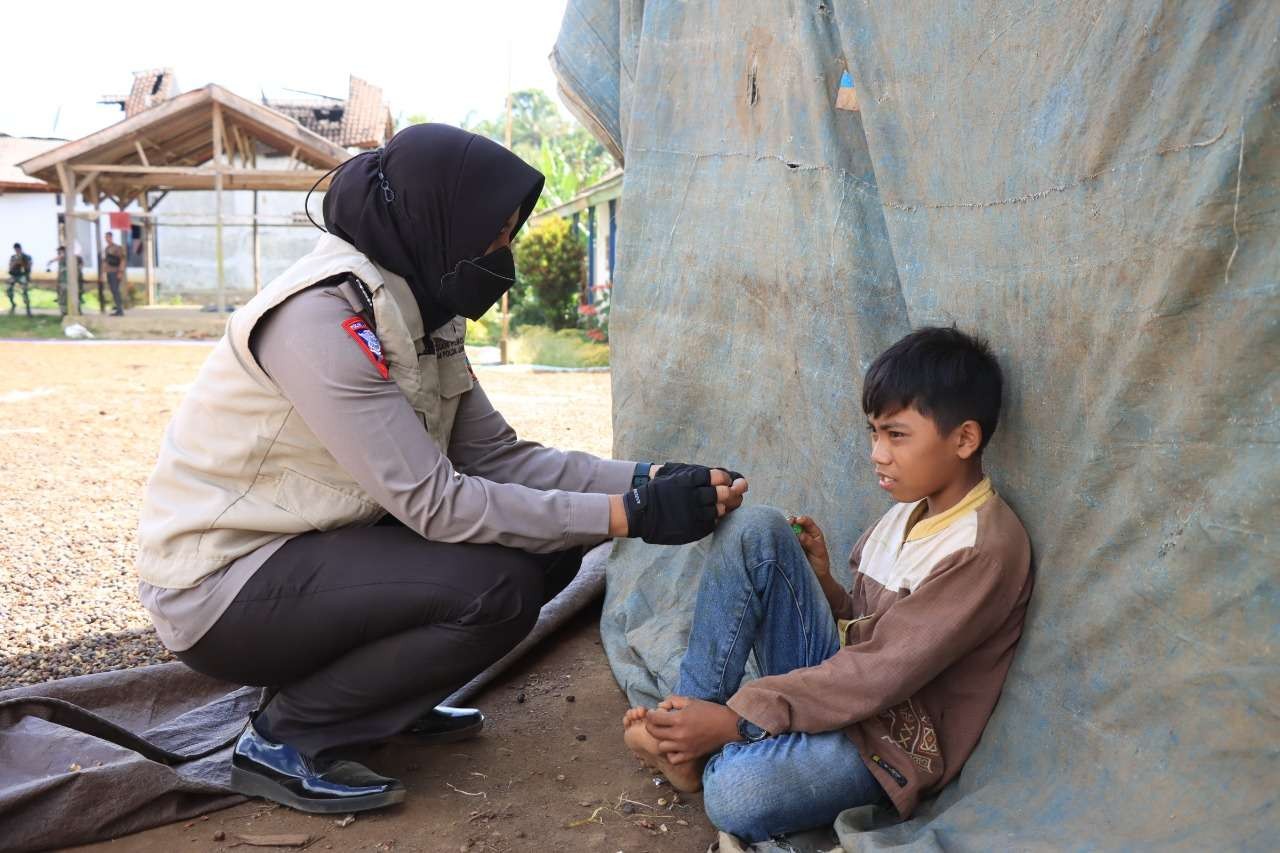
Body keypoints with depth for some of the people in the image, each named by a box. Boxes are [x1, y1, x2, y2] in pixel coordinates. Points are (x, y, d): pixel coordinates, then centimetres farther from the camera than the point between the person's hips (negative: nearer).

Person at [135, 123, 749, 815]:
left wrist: (646, 480, -14)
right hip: (220, 586, -8)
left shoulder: (418, 306, 1)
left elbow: (495, 456, -3)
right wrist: (629, 515, -28)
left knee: (548, 542, -1)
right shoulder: (322, 314, -26)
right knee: (497, 588, -24)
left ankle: (391, 697, 14)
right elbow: (438, 504, -29)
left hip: (313, 547, 9)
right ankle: (284, 739, -7)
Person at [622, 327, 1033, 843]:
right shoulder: (911, 508, 8)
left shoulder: (986, 549, -20)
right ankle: (690, 711, -10)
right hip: (834, 680, 8)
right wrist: (822, 581, -6)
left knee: (736, 793, -36)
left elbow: (880, 674, -26)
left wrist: (734, 719, -28)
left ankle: (709, 748, 0)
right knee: (756, 529, -9)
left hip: (891, 735, -8)